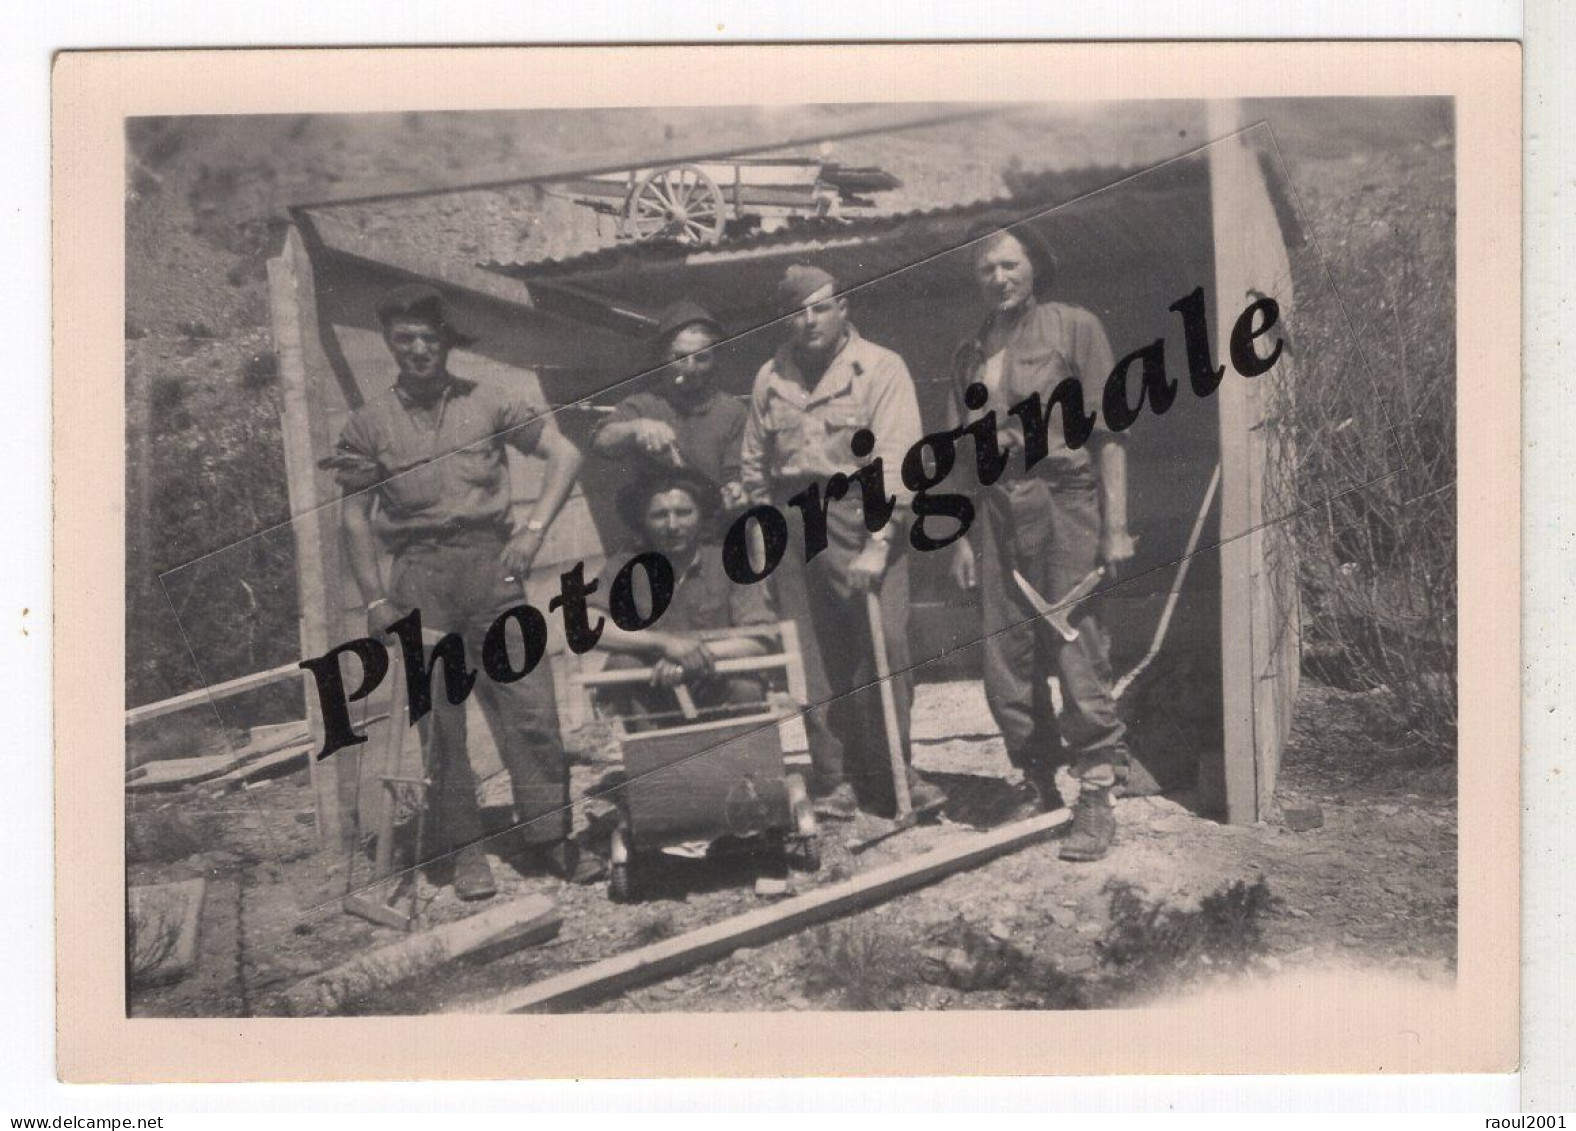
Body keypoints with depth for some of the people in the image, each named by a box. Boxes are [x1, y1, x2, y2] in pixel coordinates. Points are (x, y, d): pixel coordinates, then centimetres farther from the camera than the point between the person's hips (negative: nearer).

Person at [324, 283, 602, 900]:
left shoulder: (488, 401, 8)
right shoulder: (369, 423, 8)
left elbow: (565, 453, 6)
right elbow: (354, 517, 7)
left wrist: (534, 528, -6)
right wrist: (376, 600, -1)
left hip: (490, 563, 0)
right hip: (420, 576, 0)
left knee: (530, 703, -4)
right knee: (439, 718, 2)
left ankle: (551, 835, 5)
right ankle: (464, 849, 11)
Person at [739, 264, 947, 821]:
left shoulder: (881, 368, -4)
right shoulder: (770, 379, 9)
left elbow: (894, 461, -12)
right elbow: (754, 465, 17)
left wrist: (876, 545, -18)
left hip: (861, 518, -3)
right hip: (794, 525, 3)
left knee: (885, 641, -9)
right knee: (814, 659, 2)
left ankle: (892, 769, 5)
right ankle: (834, 779, 10)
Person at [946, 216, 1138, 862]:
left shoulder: (1075, 328, 2)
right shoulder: (970, 355, 16)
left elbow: (1107, 431, -3)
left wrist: (1115, 524, -10)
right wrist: (962, 535, 12)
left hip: (1064, 501, -5)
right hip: (997, 514, 5)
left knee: (1077, 653, -8)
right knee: (1005, 662, 4)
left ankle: (1096, 800, -1)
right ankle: (1038, 793, 16)